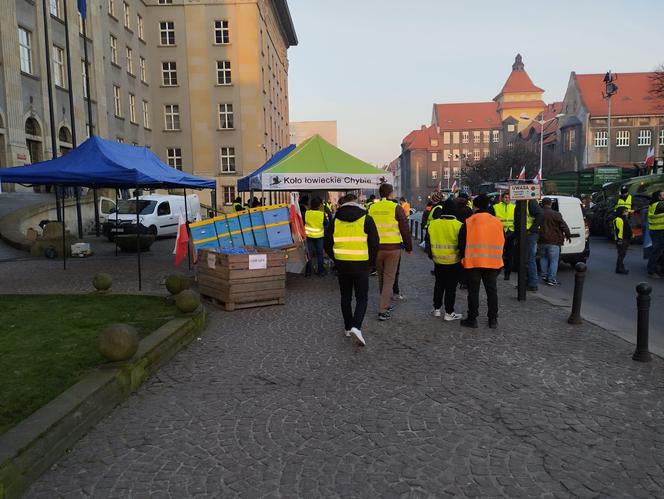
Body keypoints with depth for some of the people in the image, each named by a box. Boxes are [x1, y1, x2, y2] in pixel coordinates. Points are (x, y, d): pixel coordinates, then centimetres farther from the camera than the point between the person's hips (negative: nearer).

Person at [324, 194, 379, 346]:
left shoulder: (335, 221, 4)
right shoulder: (366, 219, -3)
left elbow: (327, 244, 6)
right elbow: (374, 244, -5)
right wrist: (370, 262, 8)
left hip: (342, 265, 3)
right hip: (361, 265, -3)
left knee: (345, 297, 17)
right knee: (362, 298, 6)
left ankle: (347, 328, 24)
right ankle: (356, 327, -13)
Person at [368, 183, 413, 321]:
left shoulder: (371, 208, 4)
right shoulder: (396, 208, -7)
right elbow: (405, 229, -4)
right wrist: (409, 247, 8)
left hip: (376, 248, 4)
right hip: (393, 248, -4)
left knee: (381, 277, 19)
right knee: (389, 279, 2)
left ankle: (385, 304, 30)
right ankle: (383, 310, -2)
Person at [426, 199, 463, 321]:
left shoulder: (433, 224, -2)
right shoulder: (459, 226, -13)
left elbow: (428, 242, 5)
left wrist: (431, 255, 18)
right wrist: (462, 257, 7)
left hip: (438, 262, 4)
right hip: (454, 262, -3)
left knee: (439, 285, 18)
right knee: (451, 287, 4)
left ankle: (436, 309, 24)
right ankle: (449, 313, 8)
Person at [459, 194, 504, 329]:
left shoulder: (469, 222, -6)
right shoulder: (497, 222, 7)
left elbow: (462, 242, -4)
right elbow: (502, 242, 13)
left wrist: (463, 257, 10)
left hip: (473, 261, -3)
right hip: (493, 262, 3)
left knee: (473, 291, 5)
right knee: (492, 291, 11)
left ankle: (472, 318, 8)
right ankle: (493, 319, 15)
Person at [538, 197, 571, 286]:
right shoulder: (555, 214, -11)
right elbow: (564, 226, -7)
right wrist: (568, 235, 7)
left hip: (542, 241, 5)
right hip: (553, 241, -5)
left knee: (543, 258, 20)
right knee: (554, 260, 0)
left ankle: (545, 275, 20)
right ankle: (551, 279, -4)